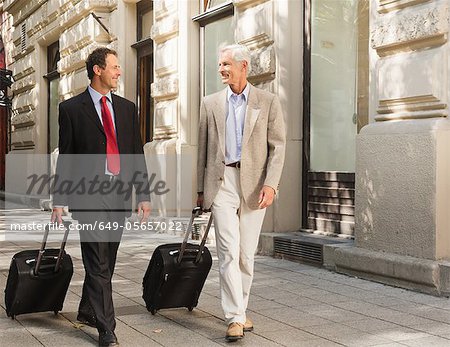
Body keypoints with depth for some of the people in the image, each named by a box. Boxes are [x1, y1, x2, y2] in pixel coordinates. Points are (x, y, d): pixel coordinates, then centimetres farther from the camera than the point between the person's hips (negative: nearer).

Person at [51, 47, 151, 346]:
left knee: (106, 261, 12)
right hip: (88, 196, -4)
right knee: (98, 263, -6)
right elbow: (65, 157, 1)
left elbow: (137, 153, 13)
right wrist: (59, 200, -2)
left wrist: (144, 195, 7)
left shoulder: (127, 108, 13)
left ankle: (88, 311, 31)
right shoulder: (71, 108, 1)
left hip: (119, 195, 5)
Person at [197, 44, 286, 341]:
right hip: (222, 182, 0)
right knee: (229, 252, -9)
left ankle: (240, 309, 22)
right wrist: (201, 188, 10)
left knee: (246, 255, 7)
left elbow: (278, 146, 0)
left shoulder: (268, 102, 5)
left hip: (254, 185, 0)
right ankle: (235, 318, -8)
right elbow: (203, 149, 13)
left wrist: (271, 184, -12)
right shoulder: (211, 103, 10)